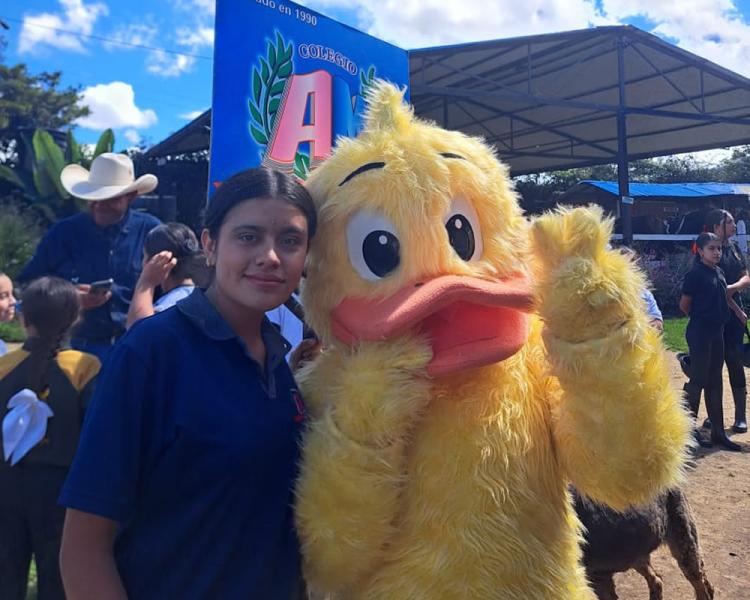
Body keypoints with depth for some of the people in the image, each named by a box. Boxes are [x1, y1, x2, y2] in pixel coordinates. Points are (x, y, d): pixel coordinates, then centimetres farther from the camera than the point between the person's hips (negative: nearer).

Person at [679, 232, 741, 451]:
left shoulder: (719, 272, 10)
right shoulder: (695, 274, -13)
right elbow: (684, 305, -9)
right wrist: (701, 317, 2)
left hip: (717, 331, 8)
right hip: (699, 332, -8)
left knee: (715, 382, 11)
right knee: (698, 380, -1)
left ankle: (718, 431, 19)